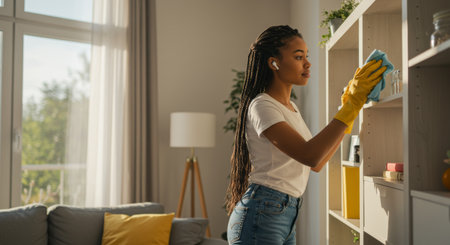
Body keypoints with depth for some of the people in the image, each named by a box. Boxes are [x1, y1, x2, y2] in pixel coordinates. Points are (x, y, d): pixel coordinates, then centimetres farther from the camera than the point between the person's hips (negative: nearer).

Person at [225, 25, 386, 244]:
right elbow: (309, 155, -26)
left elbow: (317, 164, 14)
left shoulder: (290, 107, 15)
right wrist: (354, 102, -22)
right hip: (261, 218, -9)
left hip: (286, 218, 9)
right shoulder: (261, 106, -14)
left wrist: (350, 107, 12)